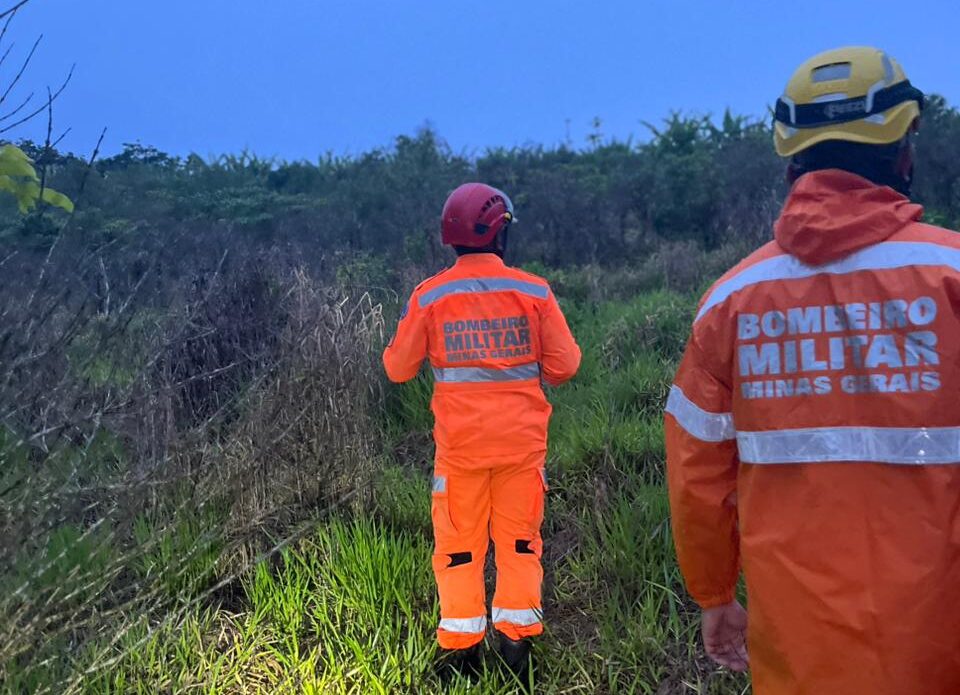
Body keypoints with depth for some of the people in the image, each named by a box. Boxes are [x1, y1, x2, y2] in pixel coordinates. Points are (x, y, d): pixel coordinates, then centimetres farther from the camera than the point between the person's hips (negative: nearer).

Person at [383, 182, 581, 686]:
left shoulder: (428, 297, -8)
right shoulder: (533, 291, -7)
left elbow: (398, 369, 0)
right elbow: (563, 366, -4)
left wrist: (397, 348, 21)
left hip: (459, 442, 0)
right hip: (522, 440, 1)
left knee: (459, 547, 14)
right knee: (519, 542, 15)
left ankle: (461, 650, 23)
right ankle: (517, 644, 23)